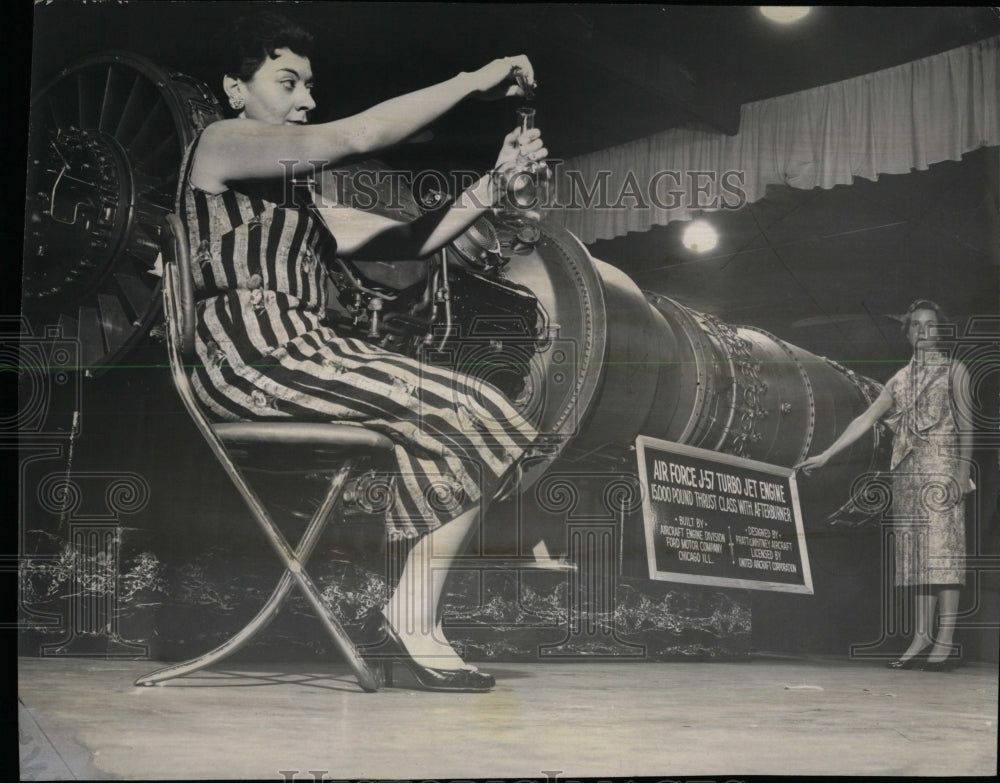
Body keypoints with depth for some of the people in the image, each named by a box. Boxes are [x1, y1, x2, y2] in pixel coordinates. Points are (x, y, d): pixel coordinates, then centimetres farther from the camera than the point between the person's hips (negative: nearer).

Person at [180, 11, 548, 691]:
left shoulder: (301, 202, 30)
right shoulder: (221, 143, 4)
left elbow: (409, 240, 22)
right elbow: (357, 136, -11)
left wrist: (493, 183, 9)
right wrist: (474, 81, -6)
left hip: (301, 352, 9)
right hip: (250, 354, -8)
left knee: (461, 426, -11)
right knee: (469, 417, -18)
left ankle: (412, 619, -14)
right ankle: (412, 621, -13)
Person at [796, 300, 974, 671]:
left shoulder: (954, 370, 6)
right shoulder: (900, 379, 18)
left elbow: (965, 424, -1)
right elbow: (865, 420, 14)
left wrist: (964, 468, -14)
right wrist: (825, 455, 8)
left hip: (941, 471, -5)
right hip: (906, 474, 5)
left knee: (943, 549, -10)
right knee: (917, 554, 2)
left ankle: (945, 642, -12)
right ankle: (922, 636, 3)